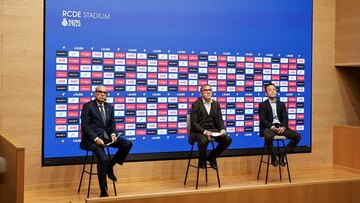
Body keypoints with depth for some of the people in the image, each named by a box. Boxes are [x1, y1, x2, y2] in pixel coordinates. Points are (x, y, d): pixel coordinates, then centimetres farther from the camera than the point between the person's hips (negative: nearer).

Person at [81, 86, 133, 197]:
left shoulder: (109, 107, 14)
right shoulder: (88, 106, -4)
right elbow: (85, 125, -9)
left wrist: (113, 134, -6)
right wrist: (95, 138, -20)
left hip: (106, 136, 6)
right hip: (92, 138, -6)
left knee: (128, 144, -12)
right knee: (103, 159, -27)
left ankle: (110, 166, 3)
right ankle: (103, 192, -16)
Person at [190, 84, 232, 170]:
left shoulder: (216, 104, 10)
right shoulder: (196, 104, -5)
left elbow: (220, 120, 10)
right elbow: (193, 123, -11)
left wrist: (222, 129, -12)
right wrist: (204, 132, -25)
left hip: (213, 130, 5)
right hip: (199, 131, -5)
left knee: (228, 139, -17)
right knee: (204, 140, -37)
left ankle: (212, 157, 6)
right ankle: (202, 160, -4)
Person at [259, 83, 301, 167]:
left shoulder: (281, 104, 19)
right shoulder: (262, 105, 7)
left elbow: (285, 118, 8)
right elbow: (262, 120, -5)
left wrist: (283, 127, -14)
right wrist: (272, 127, -21)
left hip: (280, 127, 4)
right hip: (268, 127, -4)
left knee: (297, 136, -17)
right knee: (268, 136, -40)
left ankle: (282, 154, -4)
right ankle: (273, 156, -12)